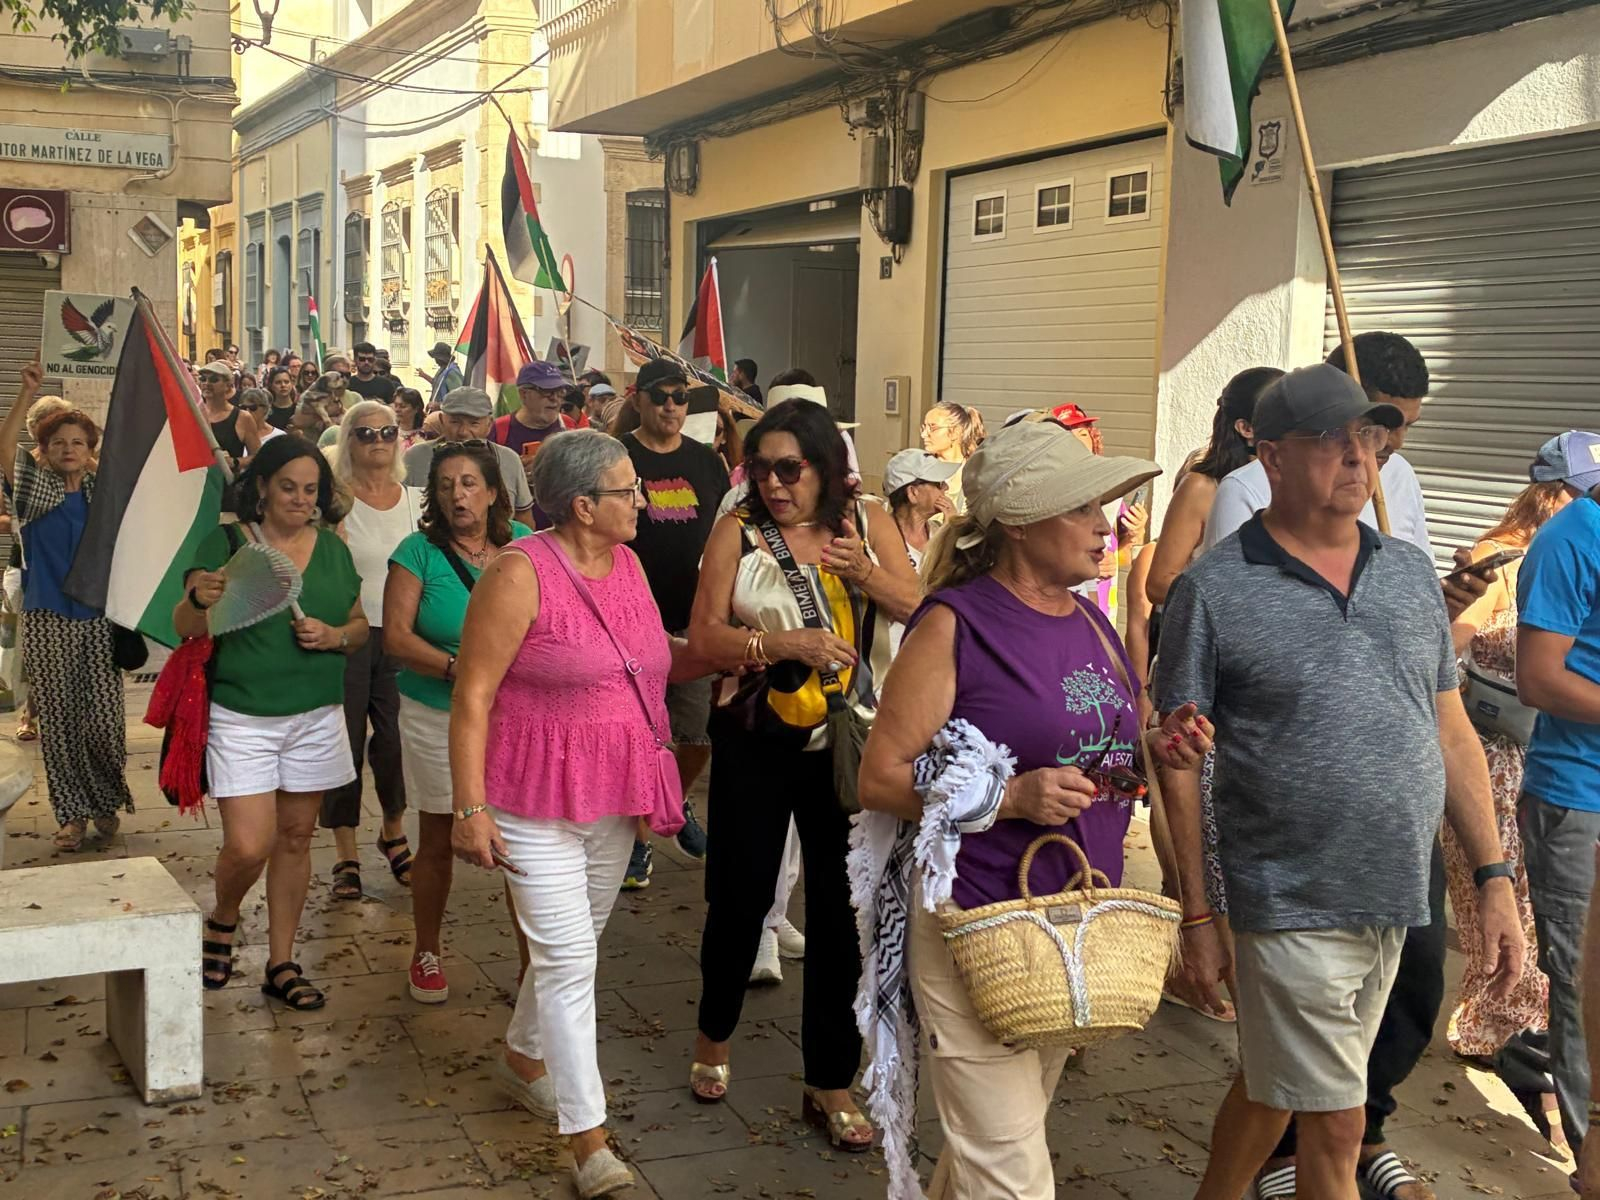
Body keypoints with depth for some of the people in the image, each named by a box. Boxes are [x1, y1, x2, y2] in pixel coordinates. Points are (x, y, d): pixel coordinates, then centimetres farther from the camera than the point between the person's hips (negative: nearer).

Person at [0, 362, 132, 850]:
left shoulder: (104, 493, 9)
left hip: (100, 618, 1)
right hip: (48, 621, -1)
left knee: (105, 720, -3)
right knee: (59, 721, 2)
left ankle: (106, 800, 20)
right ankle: (72, 813, 14)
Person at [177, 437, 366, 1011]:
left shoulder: (333, 548, 7)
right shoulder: (225, 543, -5)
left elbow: (361, 626, 14)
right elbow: (185, 628, -12)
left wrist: (335, 635, -9)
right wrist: (201, 600, -35)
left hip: (316, 718, 4)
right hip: (241, 719, -4)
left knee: (295, 837, 9)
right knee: (248, 846, -9)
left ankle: (281, 963, 21)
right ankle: (222, 921, 23)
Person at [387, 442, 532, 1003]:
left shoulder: (523, 544, 4)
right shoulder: (419, 551, -3)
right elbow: (396, 636, -9)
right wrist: (457, 668, -21)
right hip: (437, 718, -1)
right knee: (438, 838, 10)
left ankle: (534, 958, 11)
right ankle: (427, 952, 30)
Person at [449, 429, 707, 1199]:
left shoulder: (627, 565, 5)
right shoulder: (522, 573, -16)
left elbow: (655, 662, 16)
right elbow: (472, 695, -16)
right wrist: (470, 808, -19)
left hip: (616, 796, 7)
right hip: (539, 799, -7)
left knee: (573, 944, 19)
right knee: (568, 959, -6)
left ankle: (523, 1058, 43)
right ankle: (588, 1136, 2)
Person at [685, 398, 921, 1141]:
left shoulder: (869, 523, 2)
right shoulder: (738, 532, -4)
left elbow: (925, 611, -1)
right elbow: (702, 637, -9)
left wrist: (868, 577, -18)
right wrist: (781, 644, -23)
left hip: (852, 742, 1)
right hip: (758, 741, -1)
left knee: (841, 910, 6)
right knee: (740, 895, 11)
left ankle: (830, 1084, 18)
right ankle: (714, 1036, 37)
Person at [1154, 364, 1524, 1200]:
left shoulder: (1410, 573, 7)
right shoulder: (1214, 590, -9)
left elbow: (1451, 733, 11)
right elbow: (1178, 761, -7)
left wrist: (1494, 877, 6)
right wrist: (1195, 916, -8)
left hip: (1392, 902, 5)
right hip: (1292, 904, -5)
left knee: (1270, 1092, 20)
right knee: (1335, 1131, 3)